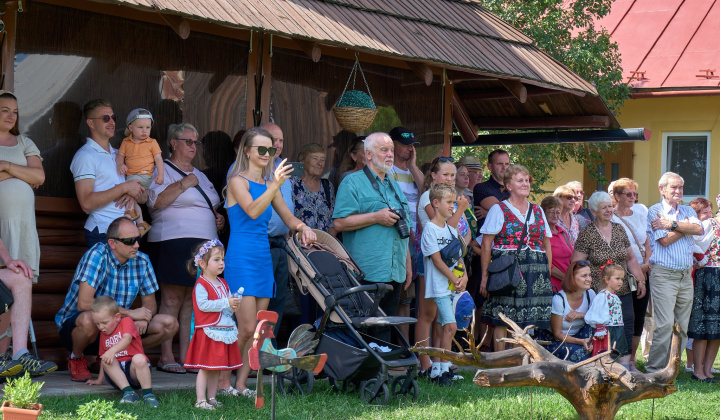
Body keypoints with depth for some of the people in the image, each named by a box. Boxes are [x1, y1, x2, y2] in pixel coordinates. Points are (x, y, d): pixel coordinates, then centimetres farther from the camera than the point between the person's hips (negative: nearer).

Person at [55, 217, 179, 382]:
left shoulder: (141, 261, -3)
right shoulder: (97, 255, -22)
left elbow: (150, 301, 8)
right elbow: (84, 303, -31)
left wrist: (144, 317, -18)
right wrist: (130, 313, -28)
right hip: (74, 324, -6)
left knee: (170, 324, -9)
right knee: (89, 319, -41)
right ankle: (76, 360, -7)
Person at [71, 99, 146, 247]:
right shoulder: (85, 156, -4)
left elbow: (144, 198, 19)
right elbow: (86, 203, -16)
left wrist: (133, 195, -5)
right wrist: (124, 188, -13)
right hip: (102, 233, -7)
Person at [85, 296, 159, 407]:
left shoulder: (126, 322, 2)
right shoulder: (103, 334, 22)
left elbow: (127, 339, -20)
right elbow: (103, 357, 29)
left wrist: (113, 350, -38)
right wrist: (100, 380, 26)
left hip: (133, 369, -5)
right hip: (116, 371, 5)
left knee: (139, 358, -38)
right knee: (107, 360, -28)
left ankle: (148, 394, -34)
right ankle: (128, 392, -39)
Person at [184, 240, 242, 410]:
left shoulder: (223, 284, 16)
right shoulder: (201, 285, -9)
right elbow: (203, 304, -23)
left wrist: (233, 306, -3)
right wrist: (226, 303, -23)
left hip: (224, 330, 8)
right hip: (208, 331, -8)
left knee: (216, 368, 11)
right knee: (205, 367, -6)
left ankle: (212, 397, 18)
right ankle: (200, 400, -4)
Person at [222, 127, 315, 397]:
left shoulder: (268, 183, 15)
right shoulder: (238, 181, -6)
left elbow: (288, 217, 17)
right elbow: (252, 211, -23)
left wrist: (303, 227, -4)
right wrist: (275, 186, -34)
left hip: (264, 258, 7)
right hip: (241, 257, -7)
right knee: (246, 328, -10)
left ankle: (241, 384, 11)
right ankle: (223, 381, 3)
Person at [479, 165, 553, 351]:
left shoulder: (537, 211, 16)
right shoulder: (499, 210, 1)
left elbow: (547, 245, 18)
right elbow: (486, 245, -3)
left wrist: (548, 274, 9)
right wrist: (485, 276, -9)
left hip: (535, 271, 4)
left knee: (527, 322, 3)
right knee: (502, 321, -6)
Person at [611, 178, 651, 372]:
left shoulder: (641, 211, 11)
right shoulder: (610, 219, -6)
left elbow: (648, 240, 15)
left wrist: (647, 262, 0)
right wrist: (637, 267, -11)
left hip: (644, 274, 5)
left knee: (639, 318, 5)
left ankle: (631, 361, 15)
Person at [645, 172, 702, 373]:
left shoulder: (687, 211, 16)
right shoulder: (654, 211, 1)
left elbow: (698, 229, -5)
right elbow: (664, 240, -12)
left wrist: (673, 224, -12)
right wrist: (685, 227, -1)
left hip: (685, 275, 6)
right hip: (663, 274, -6)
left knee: (682, 326, 5)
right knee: (665, 324, -13)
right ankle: (654, 369, -6)